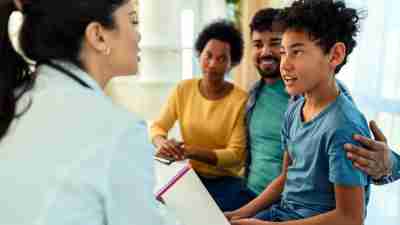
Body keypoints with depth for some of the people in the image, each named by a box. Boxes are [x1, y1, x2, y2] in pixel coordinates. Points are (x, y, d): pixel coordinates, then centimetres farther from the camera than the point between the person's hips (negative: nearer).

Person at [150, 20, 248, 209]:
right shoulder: (183, 89, -1)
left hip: (225, 181, -3)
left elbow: (235, 155, -16)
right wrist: (162, 142, -22)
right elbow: (158, 127, 2)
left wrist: (193, 152, -30)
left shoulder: (241, 99, -14)